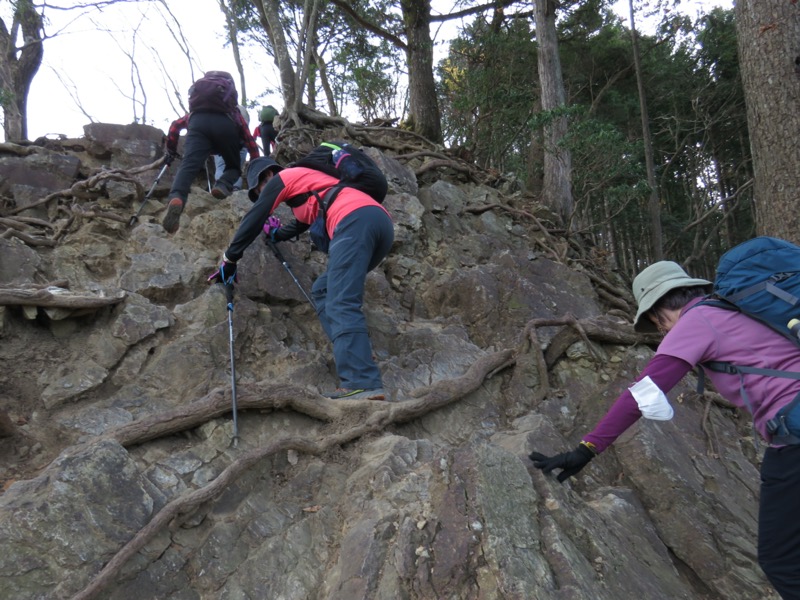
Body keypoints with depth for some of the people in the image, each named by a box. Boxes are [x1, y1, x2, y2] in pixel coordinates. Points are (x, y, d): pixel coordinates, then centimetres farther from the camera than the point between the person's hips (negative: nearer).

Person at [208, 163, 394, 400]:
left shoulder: (282, 178, 18)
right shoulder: (308, 182, 42)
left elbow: (254, 220, 19)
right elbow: (303, 223, 55)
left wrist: (229, 259, 26)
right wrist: (276, 234, 70)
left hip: (357, 220, -9)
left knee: (342, 304, -18)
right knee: (323, 291, 13)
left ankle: (362, 384, -31)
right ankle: (359, 358, -1)